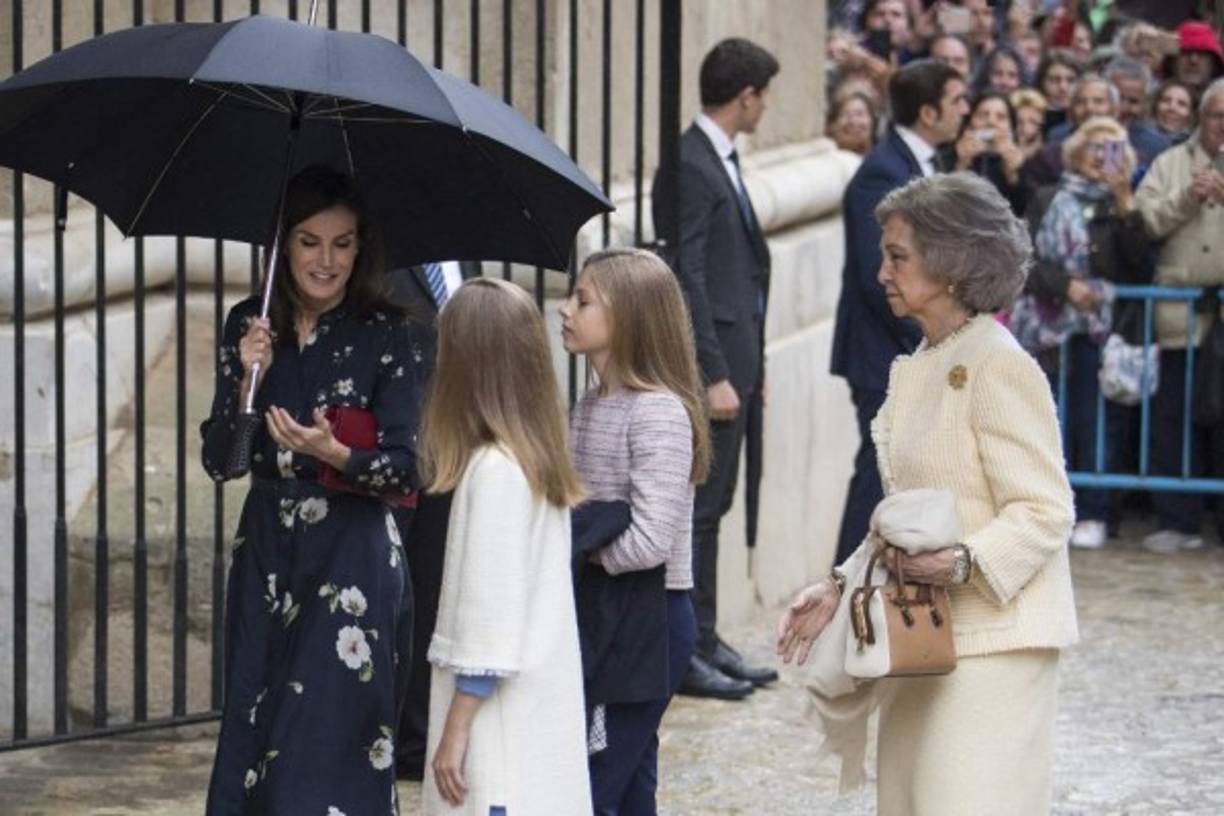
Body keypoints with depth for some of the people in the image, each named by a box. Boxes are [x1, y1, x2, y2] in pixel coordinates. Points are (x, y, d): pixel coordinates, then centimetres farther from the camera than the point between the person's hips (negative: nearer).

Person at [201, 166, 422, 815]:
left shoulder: (387, 336, -6)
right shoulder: (248, 328, 5)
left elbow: (406, 469, -9)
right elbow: (217, 462, 4)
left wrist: (334, 453, -27)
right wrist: (248, 380, -12)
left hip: (353, 561, -4)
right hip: (266, 555, 4)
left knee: (331, 744, -8)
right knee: (251, 733, 7)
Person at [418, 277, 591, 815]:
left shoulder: (493, 469, -15)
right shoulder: (543, 460, 10)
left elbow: (490, 611, -17)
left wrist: (456, 728, -14)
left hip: (502, 720, -9)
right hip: (546, 713, 9)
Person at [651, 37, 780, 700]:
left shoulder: (719, 161, 15)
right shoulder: (690, 165, -15)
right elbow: (688, 276, -19)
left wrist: (749, 364, 18)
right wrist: (714, 374, -21)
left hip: (732, 359, 10)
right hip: (709, 363, -10)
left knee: (712, 503, 14)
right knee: (697, 507, -5)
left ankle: (704, 641, 20)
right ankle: (685, 651, -1)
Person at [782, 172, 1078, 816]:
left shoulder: (999, 367, -13)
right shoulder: (915, 371, 15)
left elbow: (1045, 511, -16)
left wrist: (966, 563, -30)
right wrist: (838, 589, 12)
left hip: (992, 646, -9)